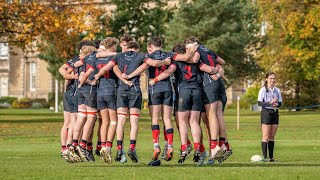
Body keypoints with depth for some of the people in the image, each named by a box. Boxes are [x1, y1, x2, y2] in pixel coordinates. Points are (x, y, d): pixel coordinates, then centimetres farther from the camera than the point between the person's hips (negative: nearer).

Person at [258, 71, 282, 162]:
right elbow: (259, 103, -10)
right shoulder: (263, 90, -4)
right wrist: (270, 103, -22)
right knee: (265, 136, -8)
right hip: (266, 113, -5)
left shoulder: (277, 90, 10)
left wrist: (276, 104, -12)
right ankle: (265, 157, -8)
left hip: (275, 113, 5)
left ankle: (271, 157, 8)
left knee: (272, 137, 6)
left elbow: (280, 103, 11)